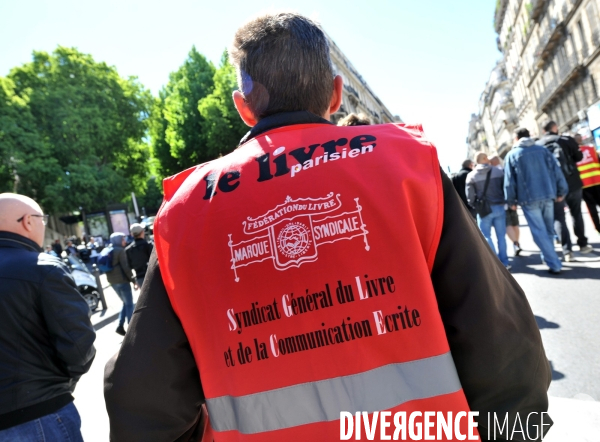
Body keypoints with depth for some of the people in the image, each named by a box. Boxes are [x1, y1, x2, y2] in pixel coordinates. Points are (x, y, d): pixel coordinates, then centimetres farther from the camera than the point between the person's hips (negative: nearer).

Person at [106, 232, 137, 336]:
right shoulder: (120, 250, -12)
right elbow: (125, 267, -17)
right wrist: (133, 280, -13)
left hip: (112, 281, 8)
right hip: (122, 280, -8)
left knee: (125, 303, 19)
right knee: (129, 304, 3)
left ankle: (120, 326, 11)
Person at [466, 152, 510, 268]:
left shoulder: (471, 176, -3)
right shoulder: (498, 171, 1)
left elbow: (470, 196, -6)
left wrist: (475, 206, 10)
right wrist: (504, 202, 12)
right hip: (499, 207, 2)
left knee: (486, 236, 6)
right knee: (501, 236, 10)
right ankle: (504, 262, 15)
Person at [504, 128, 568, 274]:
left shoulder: (511, 155, -1)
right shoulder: (543, 149, 8)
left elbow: (509, 181, -3)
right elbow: (556, 170, 4)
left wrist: (511, 201, 4)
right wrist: (561, 191, 10)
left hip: (529, 198, -4)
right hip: (547, 195, 4)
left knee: (539, 232, 0)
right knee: (548, 229, 18)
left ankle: (554, 264, -1)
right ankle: (548, 257, 31)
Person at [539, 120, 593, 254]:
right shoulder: (566, 139, 0)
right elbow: (579, 157, 4)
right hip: (572, 183, 1)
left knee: (559, 218, 3)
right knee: (576, 214, 18)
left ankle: (567, 251, -4)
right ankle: (583, 244, 25)